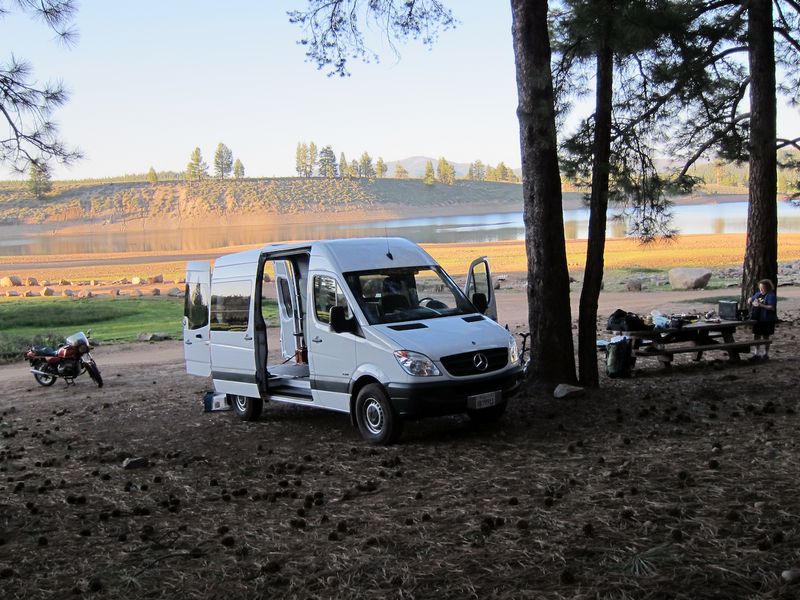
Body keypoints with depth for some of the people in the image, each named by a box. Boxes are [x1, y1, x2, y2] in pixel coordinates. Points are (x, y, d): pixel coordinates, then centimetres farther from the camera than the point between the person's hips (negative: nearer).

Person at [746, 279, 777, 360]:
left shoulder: (771, 296, -12)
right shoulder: (758, 294, 10)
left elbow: (772, 308, -22)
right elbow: (751, 299, 27)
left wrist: (761, 305, -31)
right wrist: (750, 300, 2)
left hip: (767, 320, -7)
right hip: (757, 319, 7)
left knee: (765, 337, 4)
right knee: (756, 336, 9)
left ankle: (765, 355, 15)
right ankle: (756, 354, 18)